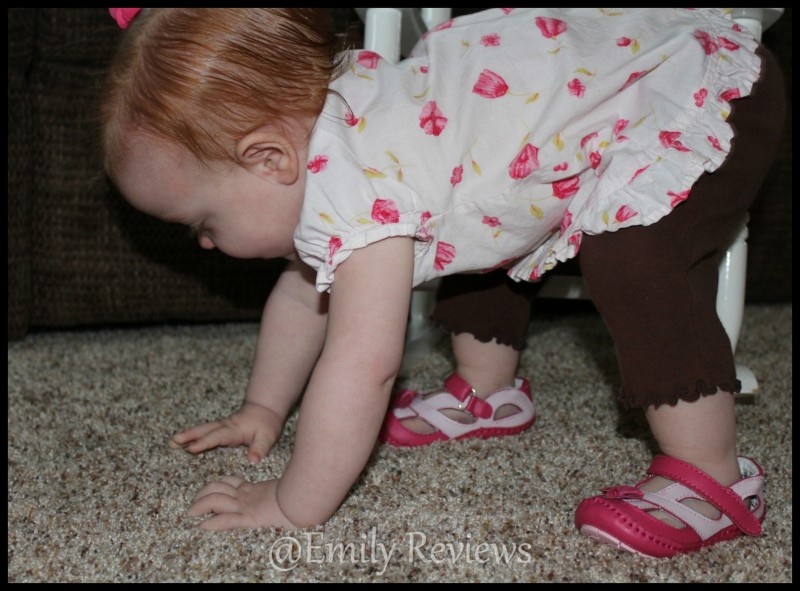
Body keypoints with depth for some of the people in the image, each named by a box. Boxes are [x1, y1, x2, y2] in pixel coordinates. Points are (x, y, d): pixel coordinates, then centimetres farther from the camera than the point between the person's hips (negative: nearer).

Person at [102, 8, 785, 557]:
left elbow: (362, 362, -36)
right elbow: (304, 290, 11)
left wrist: (291, 506, -25)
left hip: (703, 89, -9)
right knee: (458, 234, 14)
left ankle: (711, 478, -17)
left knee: (632, 261, -32)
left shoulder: (351, 181, -33)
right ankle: (490, 395, 32)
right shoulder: (313, 124, -1)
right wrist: (263, 410, 16)